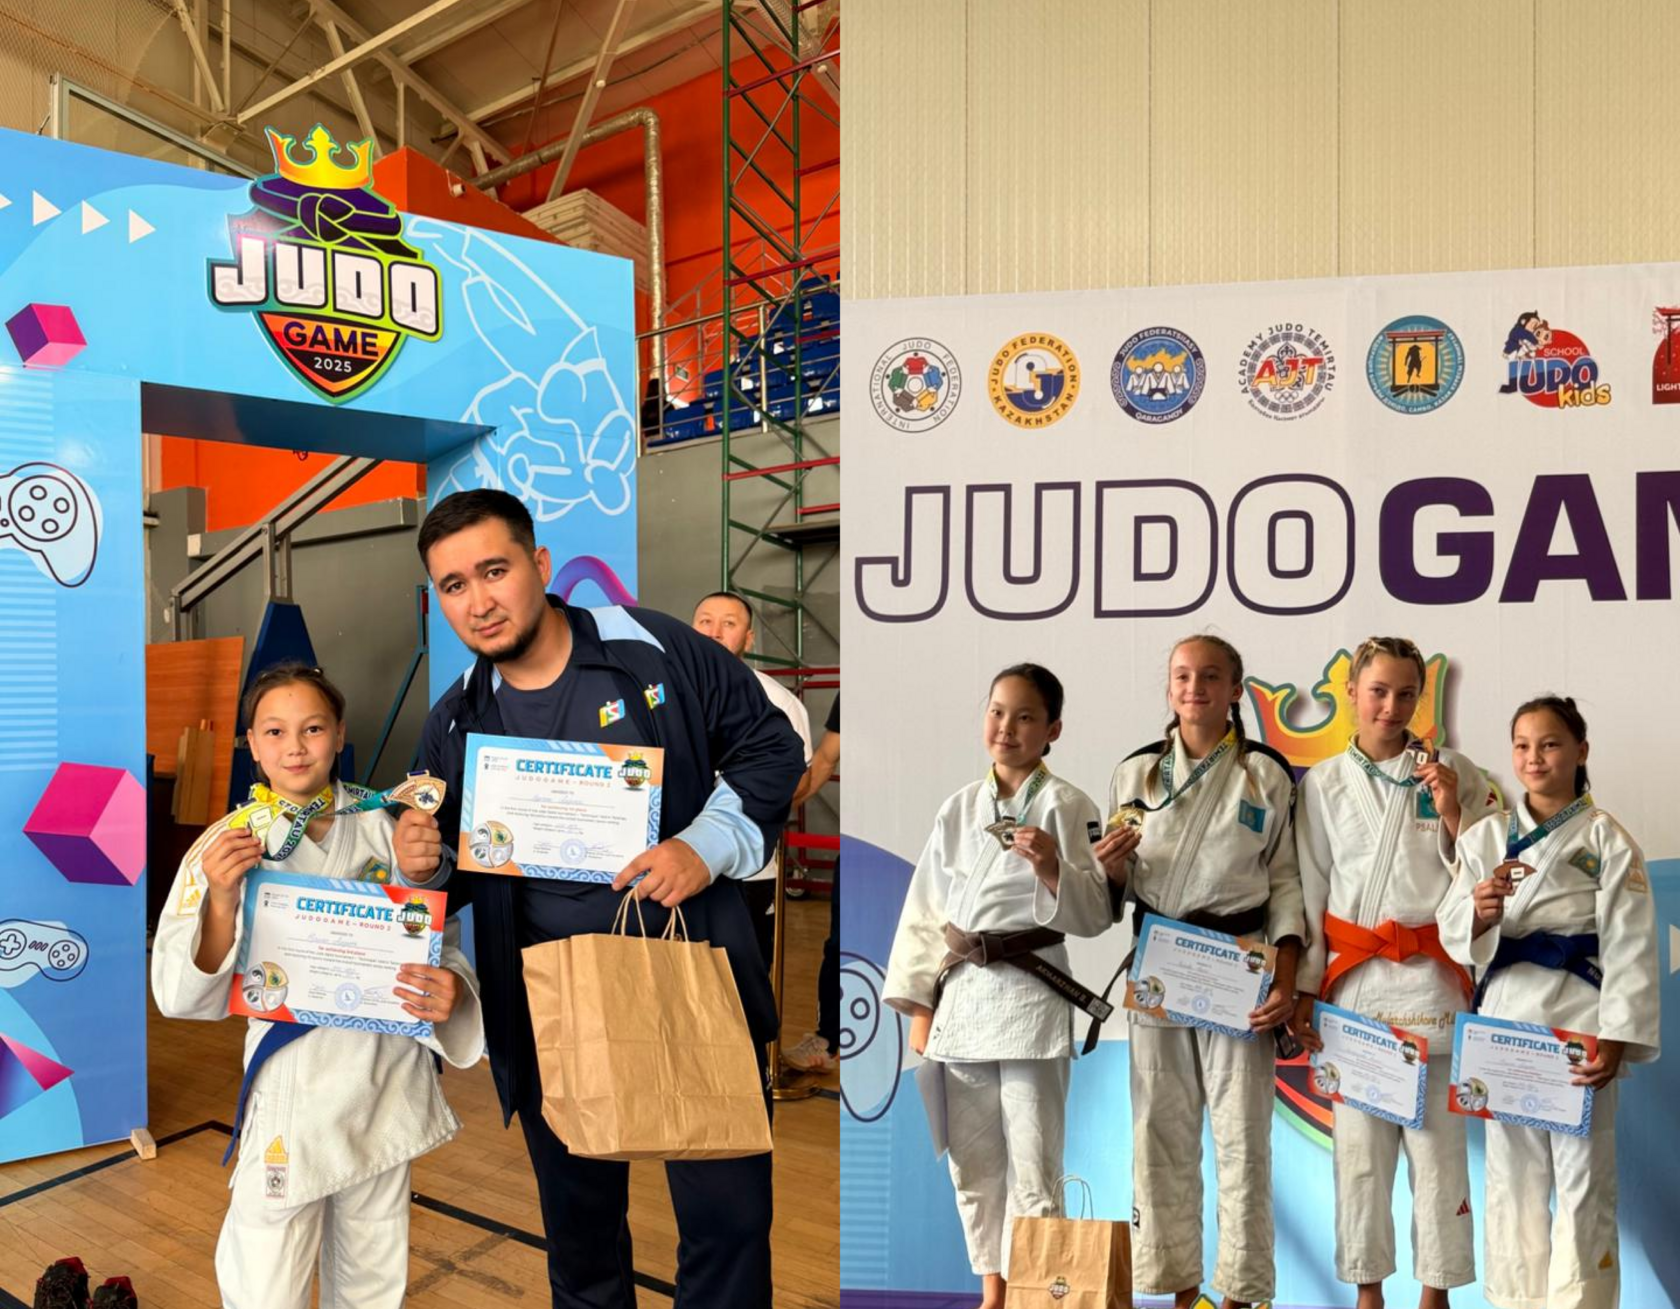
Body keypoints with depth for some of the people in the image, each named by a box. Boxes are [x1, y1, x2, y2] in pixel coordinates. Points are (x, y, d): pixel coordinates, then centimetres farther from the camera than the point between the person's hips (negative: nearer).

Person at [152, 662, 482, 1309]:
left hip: (388, 1079, 2)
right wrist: (222, 901, -27)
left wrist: (448, 988, -20)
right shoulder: (229, 845, -8)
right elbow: (180, 995, -10)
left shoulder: (382, 825, -4)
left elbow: (438, 938, 2)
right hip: (293, 1089, -2)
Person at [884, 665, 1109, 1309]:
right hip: (959, 993, 5)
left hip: (1030, 995, -5)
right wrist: (919, 1003, 6)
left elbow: (1095, 914, -8)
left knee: (1032, 1167, 1)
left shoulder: (1067, 807, -5)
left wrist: (1053, 871, -27)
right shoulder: (959, 807, 7)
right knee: (971, 1160, 15)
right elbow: (925, 907, 9)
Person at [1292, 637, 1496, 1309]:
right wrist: (1303, 989, 3)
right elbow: (1309, 893, 5)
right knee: (1359, 1144, 7)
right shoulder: (1322, 784, 3)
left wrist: (1453, 815, -12)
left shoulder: (1455, 772, 3)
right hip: (1353, 981, 1)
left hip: (1431, 978, 0)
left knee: (1436, 1140, 5)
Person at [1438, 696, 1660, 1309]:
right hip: (1505, 1018, 3)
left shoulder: (1607, 839, -2)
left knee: (1583, 1180, 4)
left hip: (1579, 1022, -3)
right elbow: (1452, 931, 0)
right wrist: (1479, 913, -23)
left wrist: (1616, 1039, -13)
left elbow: (1629, 946, -6)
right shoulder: (1485, 836, 5)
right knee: (1512, 1175, 13)